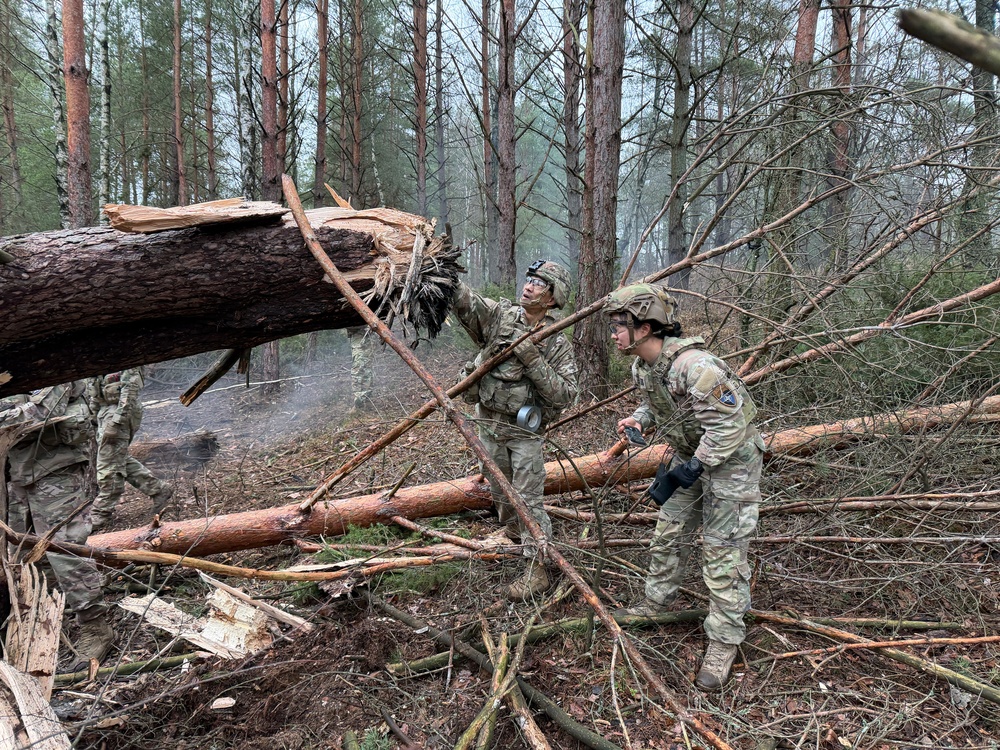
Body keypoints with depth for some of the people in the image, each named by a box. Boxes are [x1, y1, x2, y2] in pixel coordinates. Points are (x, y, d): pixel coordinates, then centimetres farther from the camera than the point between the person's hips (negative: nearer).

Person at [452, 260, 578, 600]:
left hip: (524, 430, -4)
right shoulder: (498, 314, -2)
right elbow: (463, 299, -13)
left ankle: (537, 568, 8)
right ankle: (516, 537, 44)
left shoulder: (557, 344, -9)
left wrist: (534, 362, -25)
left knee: (528, 498, -2)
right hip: (488, 422, 4)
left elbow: (565, 394, -16)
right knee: (499, 491, 20)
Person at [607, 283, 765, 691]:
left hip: (731, 459, -9)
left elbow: (730, 423, -32)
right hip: (690, 455, 9)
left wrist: (690, 470, -31)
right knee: (668, 533, 17)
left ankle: (724, 641, 9)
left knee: (722, 550, -4)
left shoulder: (692, 364, -34)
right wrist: (640, 419, -7)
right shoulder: (642, 365, -4)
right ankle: (657, 602, 37)